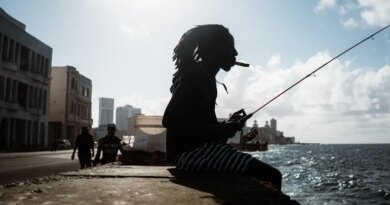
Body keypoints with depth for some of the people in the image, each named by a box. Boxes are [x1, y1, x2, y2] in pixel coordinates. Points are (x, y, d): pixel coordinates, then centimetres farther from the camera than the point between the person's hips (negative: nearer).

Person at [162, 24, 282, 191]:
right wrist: (220, 130, -16)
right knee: (271, 175, -17)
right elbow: (169, 119, -20)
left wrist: (227, 125, 12)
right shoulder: (195, 73, -10)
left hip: (200, 148, 10)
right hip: (192, 150, -10)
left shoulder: (205, 76, 20)